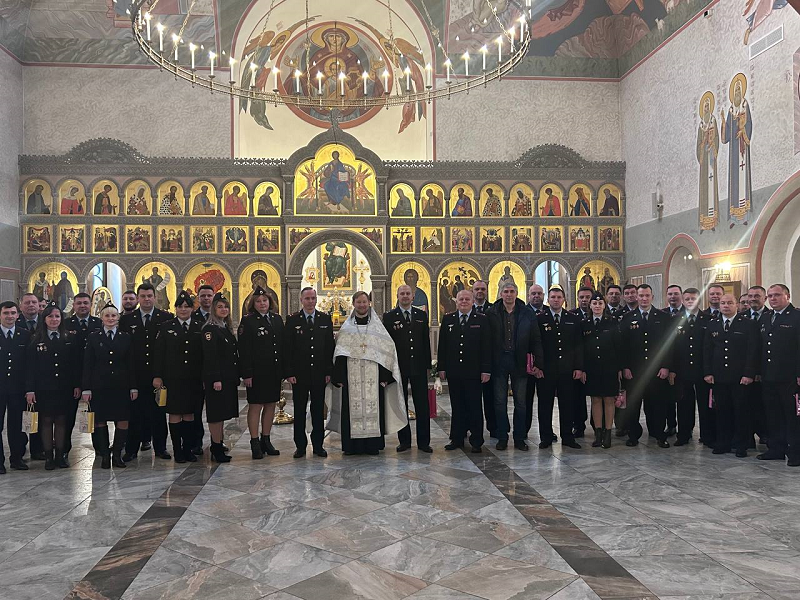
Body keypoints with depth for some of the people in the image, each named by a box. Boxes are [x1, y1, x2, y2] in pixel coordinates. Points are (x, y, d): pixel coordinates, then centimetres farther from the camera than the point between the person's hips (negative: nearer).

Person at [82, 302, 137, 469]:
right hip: (99, 386, 0)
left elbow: (131, 364, 6)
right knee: (99, 421, 3)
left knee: (122, 420, -2)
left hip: (121, 386, 1)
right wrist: (86, 388, -4)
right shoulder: (93, 337, 5)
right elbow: (87, 365, 2)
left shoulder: (126, 337, 7)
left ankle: (117, 454, 12)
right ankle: (104, 455, 15)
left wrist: (133, 387, 1)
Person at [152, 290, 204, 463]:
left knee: (190, 414, 8)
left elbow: (205, 354, 6)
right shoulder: (166, 327, 3)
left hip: (194, 379, 2)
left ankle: (188, 449, 16)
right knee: (175, 414, 2)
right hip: (173, 378, -2)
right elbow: (158, 353, 0)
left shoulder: (200, 328, 7)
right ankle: (177, 450, 10)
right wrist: (157, 376, -6)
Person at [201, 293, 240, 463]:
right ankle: (217, 450, 1)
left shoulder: (227, 328, 16)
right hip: (217, 378, -9)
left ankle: (217, 447, 22)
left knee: (222, 413, 13)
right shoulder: (210, 329, -10)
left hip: (228, 377, 9)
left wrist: (236, 376, 15)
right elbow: (210, 356, -16)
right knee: (216, 413, -5)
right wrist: (215, 379, -21)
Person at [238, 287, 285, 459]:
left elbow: (282, 346, 13)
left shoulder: (277, 319, 11)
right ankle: (255, 443, 9)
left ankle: (266, 440, 21)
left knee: (270, 405, 10)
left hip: (274, 371, 5)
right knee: (255, 406, 1)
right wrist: (246, 373, -16)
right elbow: (244, 349, -10)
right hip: (257, 372, -5)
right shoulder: (248, 321, -4)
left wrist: (283, 371, 8)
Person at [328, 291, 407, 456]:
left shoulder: (377, 326, 8)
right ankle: (352, 445, 7)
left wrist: (384, 376, -6)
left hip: (373, 376, 0)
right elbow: (339, 354, 5)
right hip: (352, 376, 0)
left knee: (373, 408, -1)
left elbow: (386, 351, 3)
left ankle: (373, 444, 7)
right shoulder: (346, 328, 9)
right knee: (352, 409, -1)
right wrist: (339, 377, -3)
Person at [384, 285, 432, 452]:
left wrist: (427, 364, 4)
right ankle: (404, 440, 17)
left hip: (418, 366, 2)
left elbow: (426, 341, 9)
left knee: (422, 405, 3)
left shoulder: (421, 315, 9)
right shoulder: (389, 317, 1)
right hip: (398, 367, -2)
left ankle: (423, 441, 11)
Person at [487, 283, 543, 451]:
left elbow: (536, 340, 2)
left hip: (519, 361, 1)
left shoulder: (527, 313, 2)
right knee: (500, 402, 6)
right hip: (499, 361, 0)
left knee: (520, 402, 7)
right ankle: (502, 437, 16)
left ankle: (519, 438, 17)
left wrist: (538, 363, -3)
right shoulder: (492, 313, 0)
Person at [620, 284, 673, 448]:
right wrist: (625, 367, -4)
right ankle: (633, 435, 16)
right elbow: (623, 345, 3)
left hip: (658, 370, 0)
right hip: (633, 371, 0)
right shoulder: (628, 318, 6)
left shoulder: (663, 318, 6)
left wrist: (666, 366, -5)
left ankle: (660, 435, 17)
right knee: (633, 404, 5)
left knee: (657, 403, 5)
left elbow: (669, 343, 2)